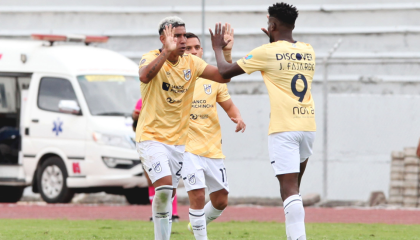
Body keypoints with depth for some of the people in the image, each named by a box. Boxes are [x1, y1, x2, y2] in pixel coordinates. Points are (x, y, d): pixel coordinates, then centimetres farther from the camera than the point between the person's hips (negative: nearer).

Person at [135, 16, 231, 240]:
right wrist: (167, 51, -42)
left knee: (169, 194, 8)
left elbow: (224, 76, 1)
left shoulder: (191, 63, 5)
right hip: (151, 137, -6)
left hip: (178, 140, 6)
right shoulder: (152, 58, -12)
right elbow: (145, 76, -35)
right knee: (164, 186, -22)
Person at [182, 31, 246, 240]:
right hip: (188, 148, -5)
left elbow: (228, 105, 16)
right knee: (197, 196, -17)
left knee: (221, 200, 10)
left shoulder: (213, 78, 8)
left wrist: (237, 118, -6)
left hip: (213, 149, 5)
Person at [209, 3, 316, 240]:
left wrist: (218, 48, 20)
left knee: (289, 188, -11)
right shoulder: (308, 51, 10)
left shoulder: (266, 52, -5)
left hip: (283, 129, -5)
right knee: (293, 187, 20)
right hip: (308, 125, 6)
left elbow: (225, 72, 3)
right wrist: (277, 39, 45)